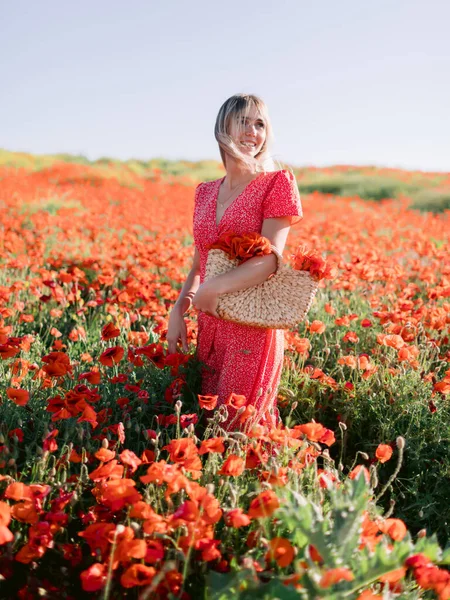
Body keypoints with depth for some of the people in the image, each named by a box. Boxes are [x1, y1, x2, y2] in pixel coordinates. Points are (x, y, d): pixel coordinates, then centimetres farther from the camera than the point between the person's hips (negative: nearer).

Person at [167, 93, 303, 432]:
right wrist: (179, 309, 1)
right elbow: (199, 266, 14)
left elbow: (270, 259, -15)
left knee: (237, 429, -1)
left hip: (253, 326, -6)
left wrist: (212, 290, -19)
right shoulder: (206, 192, 12)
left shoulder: (277, 183, -5)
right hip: (210, 327, 6)